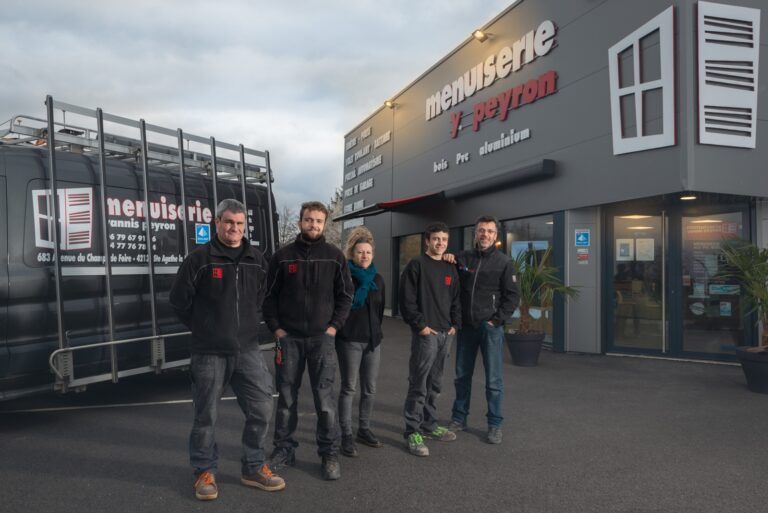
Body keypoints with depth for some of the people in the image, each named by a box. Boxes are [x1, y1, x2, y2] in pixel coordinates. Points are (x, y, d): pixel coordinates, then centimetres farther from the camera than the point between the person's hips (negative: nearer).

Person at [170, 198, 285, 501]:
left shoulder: (257, 260, 6)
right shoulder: (199, 258, -6)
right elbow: (179, 300, 0)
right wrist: (204, 328, 6)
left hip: (248, 350, 4)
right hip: (209, 352, -3)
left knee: (261, 409, 4)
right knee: (206, 415, 7)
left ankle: (253, 469, 22)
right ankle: (204, 471, 26)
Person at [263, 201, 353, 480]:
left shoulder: (334, 256, 3)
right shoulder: (283, 255, 3)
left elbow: (345, 295, 5)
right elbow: (269, 295, 7)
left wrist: (334, 327, -3)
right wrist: (276, 328, -1)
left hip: (322, 337, -1)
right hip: (288, 337, 1)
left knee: (325, 397, -1)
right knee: (286, 396, 9)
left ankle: (330, 454, 12)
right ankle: (284, 449, 24)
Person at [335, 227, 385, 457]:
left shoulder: (378, 279, 10)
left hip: (373, 340, 5)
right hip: (349, 340, -5)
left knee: (370, 388, 10)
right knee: (349, 388, 0)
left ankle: (364, 429, 24)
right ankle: (347, 436, 8)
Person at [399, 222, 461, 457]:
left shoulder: (450, 269, 15)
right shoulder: (416, 265, -5)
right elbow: (407, 300, -11)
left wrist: (455, 325, 7)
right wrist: (421, 326, -14)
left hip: (446, 334, 7)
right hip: (425, 334, -7)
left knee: (434, 384, 15)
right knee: (418, 385, -4)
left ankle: (429, 426, 27)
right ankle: (413, 432, 3)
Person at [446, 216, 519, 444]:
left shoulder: (504, 262, -1)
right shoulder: (463, 258, 7)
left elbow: (512, 296, -3)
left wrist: (497, 320, -10)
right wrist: (446, 262, -6)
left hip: (491, 327, -3)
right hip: (466, 326, 3)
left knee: (494, 379, 2)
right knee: (462, 376, 12)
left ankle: (494, 425, 15)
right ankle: (459, 418, 26)